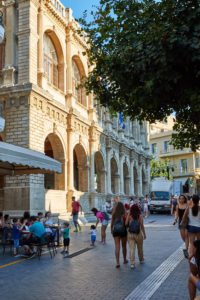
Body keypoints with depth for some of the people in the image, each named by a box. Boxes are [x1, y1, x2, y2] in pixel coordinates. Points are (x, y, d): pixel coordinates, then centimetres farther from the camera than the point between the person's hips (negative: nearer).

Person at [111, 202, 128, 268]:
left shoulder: (114, 214, 0)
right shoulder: (124, 214, -7)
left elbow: (112, 223, 5)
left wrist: (111, 230, 21)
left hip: (115, 231, 1)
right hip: (123, 231, -1)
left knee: (117, 247, 0)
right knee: (124, 246, 16)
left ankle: (117, 262, -10)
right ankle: (125, 260, 32)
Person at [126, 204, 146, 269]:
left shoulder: (129, 215, -4)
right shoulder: (140, 216, -7)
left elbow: (126, 224, -9)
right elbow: (142, 226, -10)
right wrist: (144, 234, -1)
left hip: (130, 234, 0)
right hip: (138, 234, 0)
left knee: (132, 249, -1)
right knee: (140, 247, 21)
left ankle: (132, 263, -12)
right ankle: (141, 259, 41)